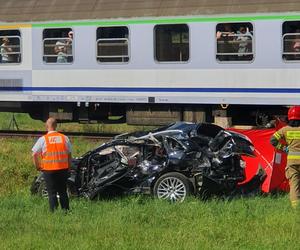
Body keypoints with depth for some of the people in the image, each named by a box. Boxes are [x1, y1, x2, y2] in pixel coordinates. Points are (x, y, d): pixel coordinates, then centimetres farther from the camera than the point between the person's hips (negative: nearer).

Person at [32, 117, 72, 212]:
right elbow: (69, 155, 8)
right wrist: (68, 167, 17)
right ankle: (66, 211, 14)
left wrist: (38, 166, 6)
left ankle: (54, 211, -1)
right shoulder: (65, 138, 2)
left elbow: (34, 154, -6)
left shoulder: (43, 139, -5)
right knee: (63, 192, 14)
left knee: (52, 193, 4)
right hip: (63, 169, 2)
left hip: (49, 170, -2)